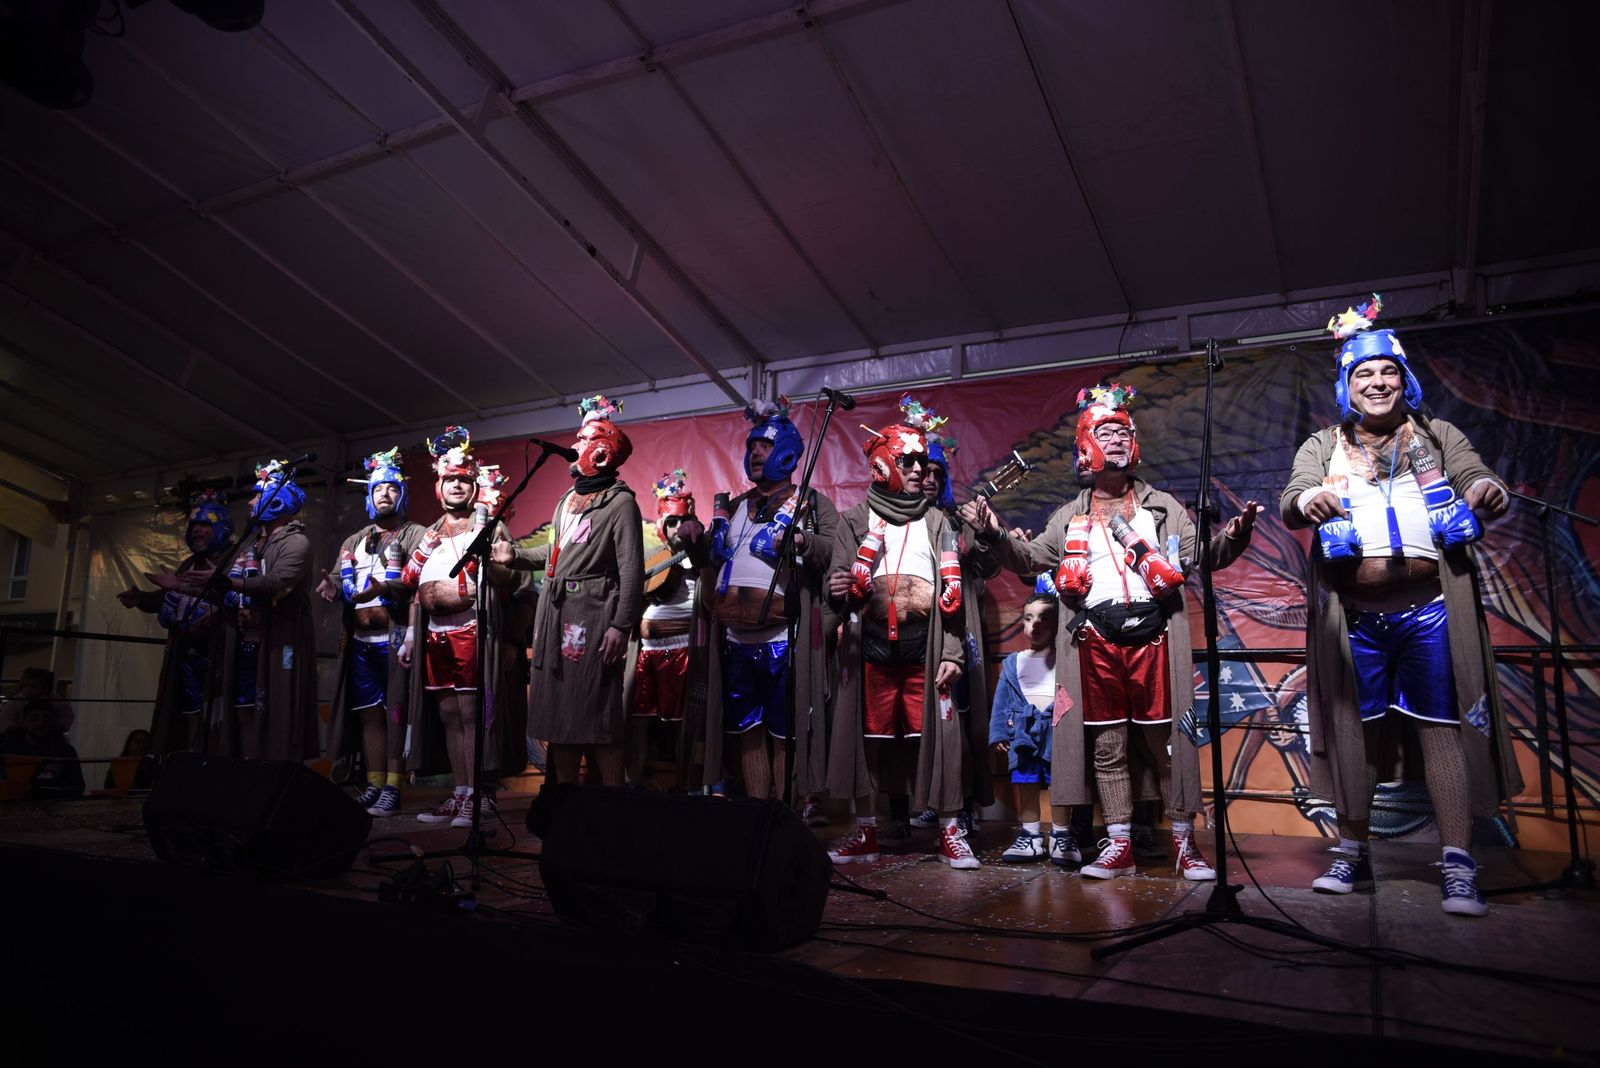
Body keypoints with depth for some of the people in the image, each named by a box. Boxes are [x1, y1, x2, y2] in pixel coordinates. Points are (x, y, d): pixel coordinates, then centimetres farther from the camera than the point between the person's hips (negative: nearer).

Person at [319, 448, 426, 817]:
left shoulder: (415, 535, 4)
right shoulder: (354, 542, 22)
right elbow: (343, 582, 17)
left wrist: (388, 587, -28)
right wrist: (333, 587, -7)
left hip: (394, 638, -6)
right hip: (360, 640, 6)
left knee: (395, 712, -6)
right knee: (368, 713, 8)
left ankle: (392, 789, -3)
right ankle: (373, 786, 15)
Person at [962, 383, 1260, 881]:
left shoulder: (1163, 506, 14)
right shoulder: (1070, 516, 17)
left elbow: (1200, 554, 6)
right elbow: (1030, 559, 12)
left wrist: (1231, 537, -15)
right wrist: (995, 535, -5)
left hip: (1152, 636, -1)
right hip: (1095, 640, 1)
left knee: (1167, 740, 1)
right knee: (1108, 745, 5)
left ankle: (1185, 843, 11)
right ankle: (1118, 846, 13)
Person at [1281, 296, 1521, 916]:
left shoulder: (1438, 436, 15)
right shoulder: (1323, 446, 12)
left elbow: (1476, 479, 1)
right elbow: (1290, 503, -5)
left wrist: (1489, 491, -25)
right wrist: (1306, 501, -30)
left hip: (1429, 609, 0)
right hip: (1354, 616, 0)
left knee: (1442, 727, -2)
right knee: (1358, 728, 5)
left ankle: (1457, 866, 2)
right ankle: (1352, 853, 14)